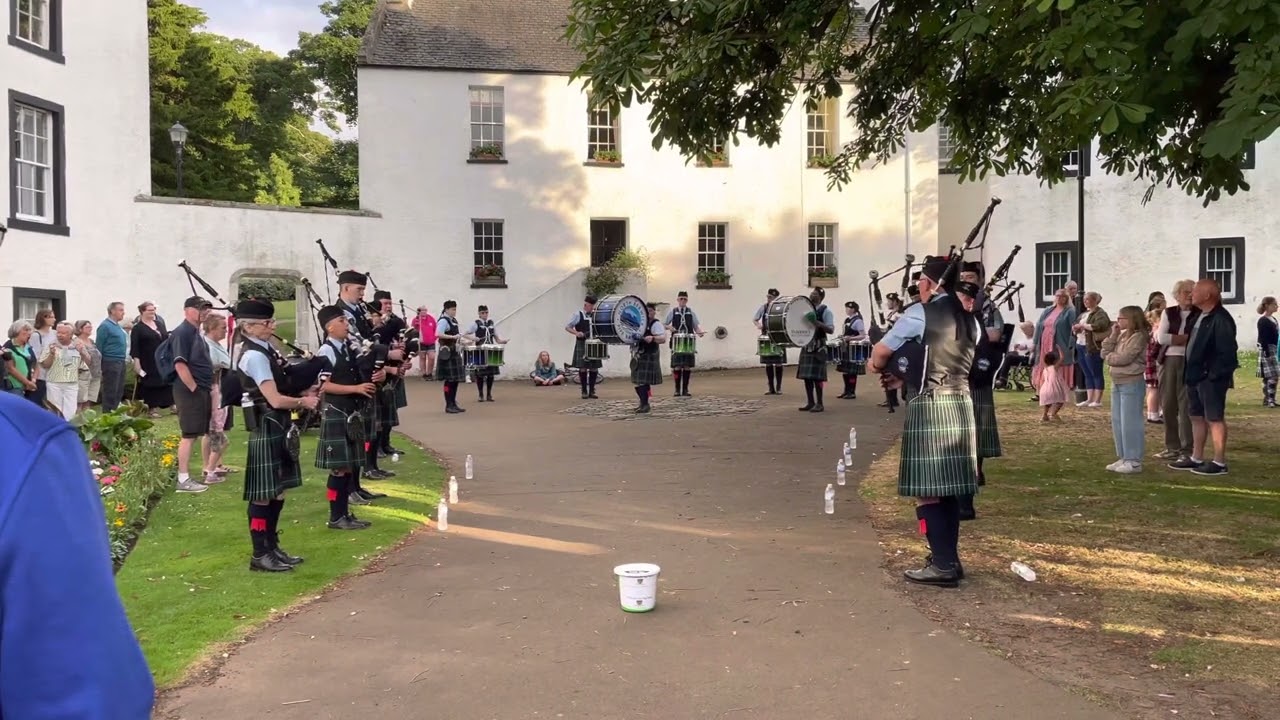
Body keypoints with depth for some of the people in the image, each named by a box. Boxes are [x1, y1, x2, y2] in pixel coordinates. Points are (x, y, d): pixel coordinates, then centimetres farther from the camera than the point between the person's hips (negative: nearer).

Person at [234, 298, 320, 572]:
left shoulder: (266, 350, 11)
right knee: (263, 495, -1)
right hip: (267, 430, -10)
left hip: (279, 428, 10)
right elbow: (276, 400, -22)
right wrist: (304, 402, -7)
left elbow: (284, 385, 18)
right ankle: (260, 555, 8)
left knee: (277, 491, 16)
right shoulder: (254, 356, -18)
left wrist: (304, 394, 2)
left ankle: (272, 547, 26)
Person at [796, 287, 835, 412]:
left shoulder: (825, 310, -6)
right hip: (806, 346, 6)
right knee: (806, 376, 6)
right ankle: (810, 402, 14)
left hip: (818, 347, -6)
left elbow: (831, 330, -13)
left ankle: (819, 403, 0)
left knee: (816, 376, -7)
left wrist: (817, 323, -26)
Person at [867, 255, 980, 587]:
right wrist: (905, 374, 23)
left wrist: (878, 366, 21)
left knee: (926, 489, -2)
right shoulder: (970, 319, 13)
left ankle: (944, 565, -3)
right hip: (961, 405, 8)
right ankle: (948, 558, 21)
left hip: (929, 407, -7)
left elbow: (881, 352, -2)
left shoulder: (919, 313, -9)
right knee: (948, 486, 14)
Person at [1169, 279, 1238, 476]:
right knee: (1197, 416, 15)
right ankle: (1197, 458, 25)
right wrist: (1190, 372, 12)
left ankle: (1219, 463, 4)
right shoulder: (1200, 316, 12)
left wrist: (1215, 375, -19)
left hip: (1212, 378, -10)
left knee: (1215, 418, -3)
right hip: (1196, 375, 10)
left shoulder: (1221, 319, -17)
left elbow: (1227, 352, -20)